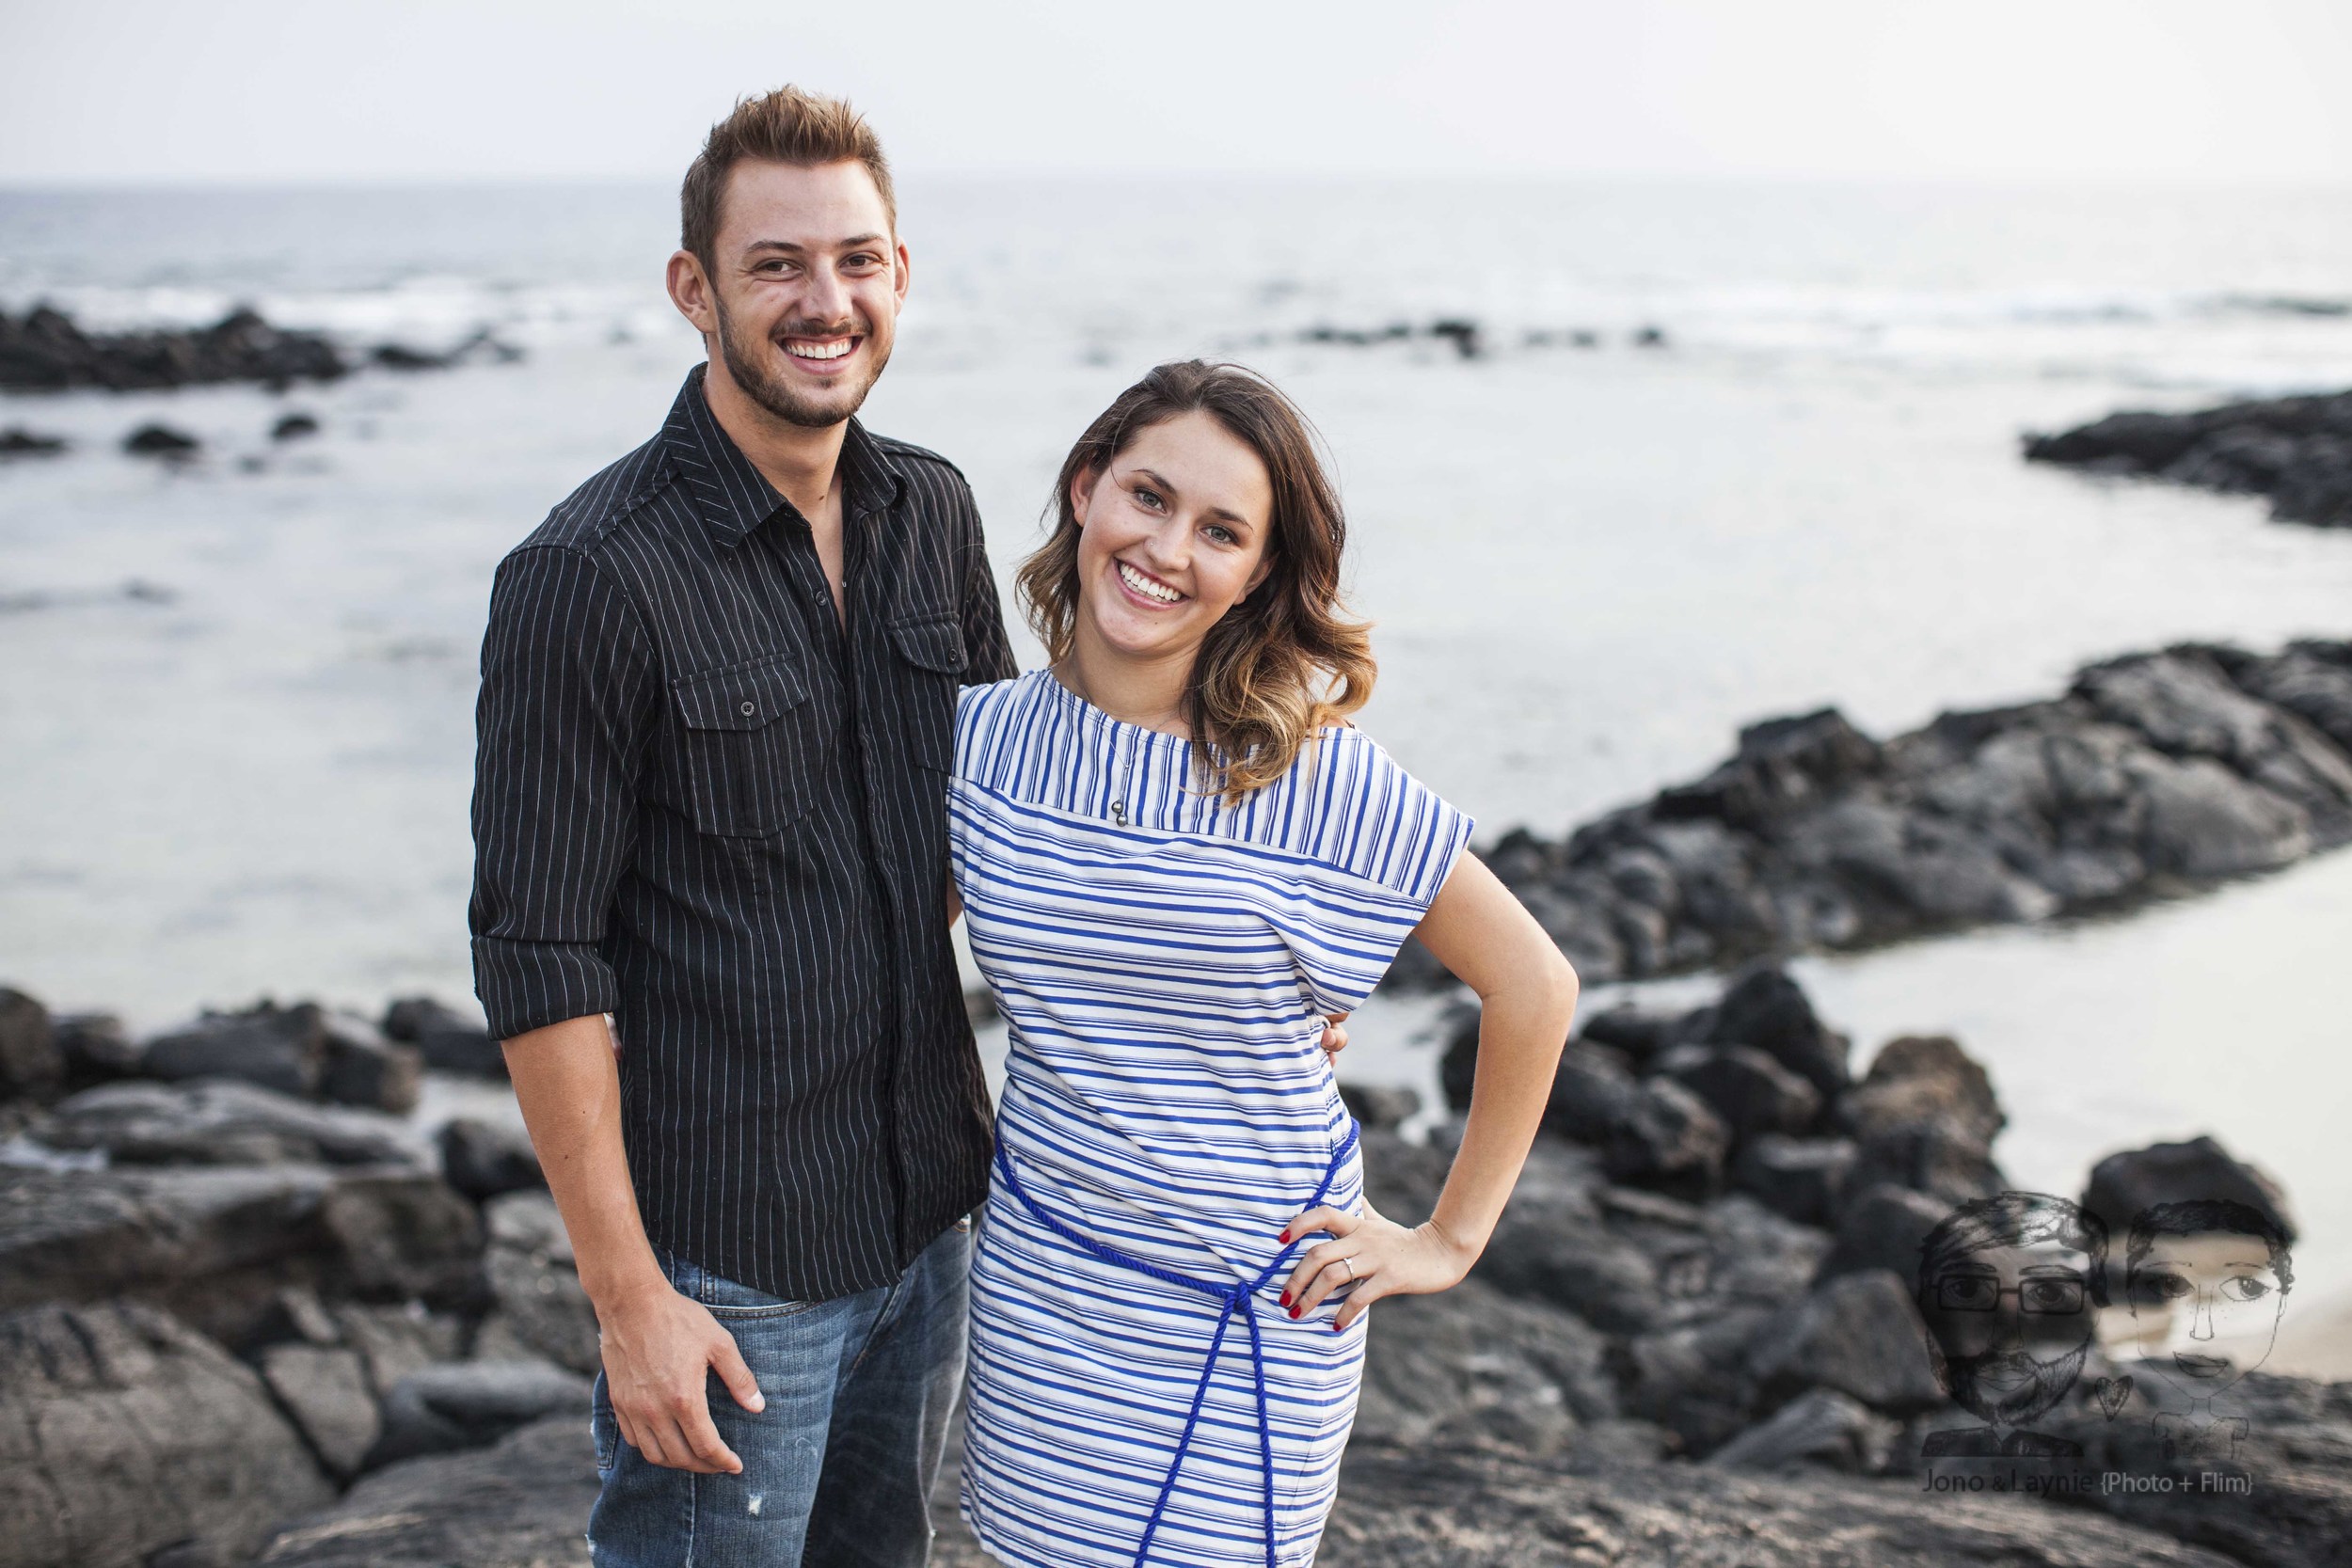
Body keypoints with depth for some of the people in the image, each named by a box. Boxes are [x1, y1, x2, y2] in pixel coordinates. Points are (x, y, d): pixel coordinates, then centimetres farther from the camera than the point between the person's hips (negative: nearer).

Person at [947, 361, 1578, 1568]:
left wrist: (1450, 1238, -3)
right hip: (1039, 1280, 3)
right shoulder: (982, 737, -5)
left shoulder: (1313, 774, -15)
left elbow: (1532, 986, -8)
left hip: (1250, 1308, -3)